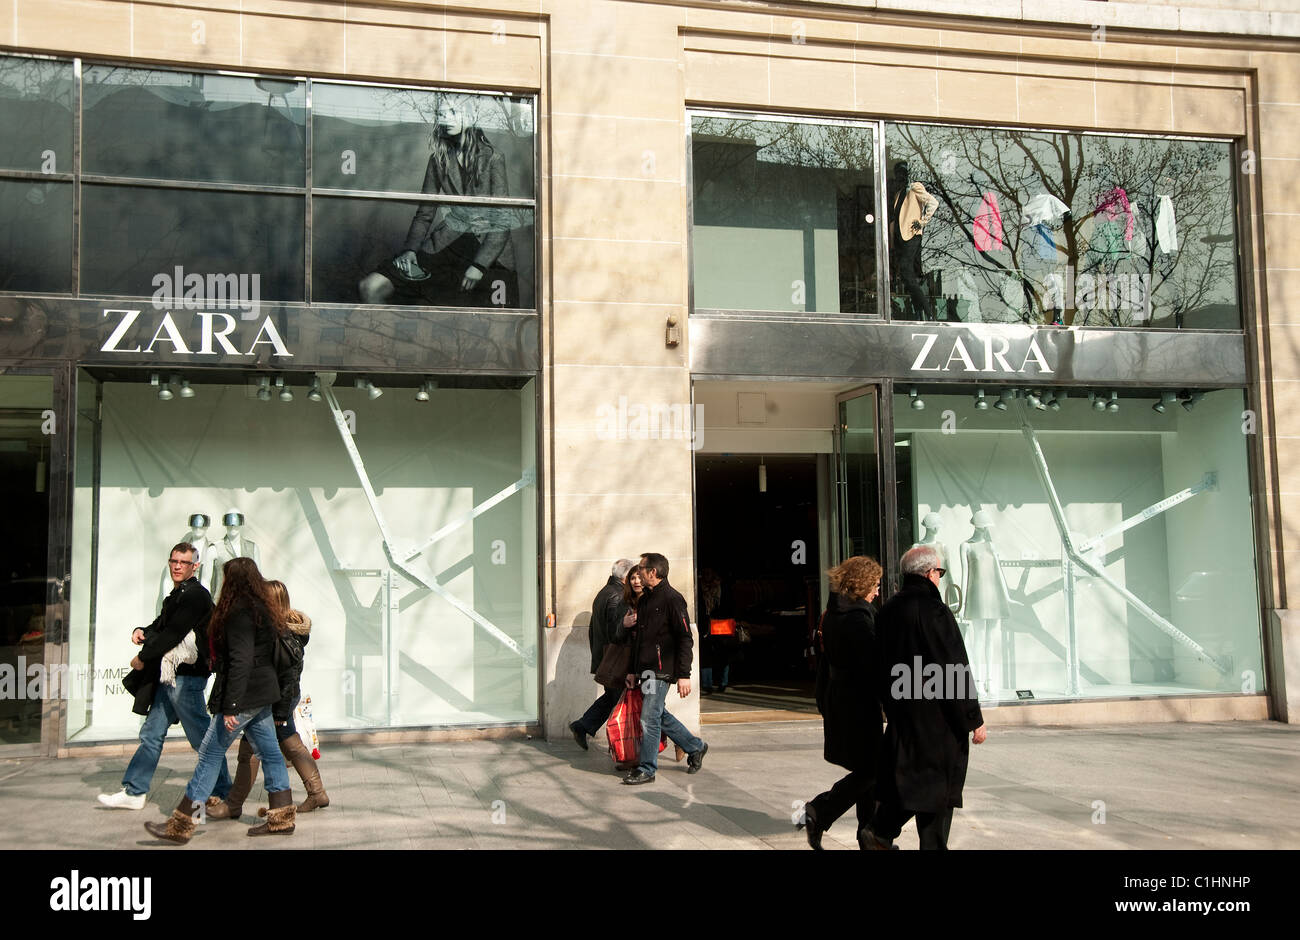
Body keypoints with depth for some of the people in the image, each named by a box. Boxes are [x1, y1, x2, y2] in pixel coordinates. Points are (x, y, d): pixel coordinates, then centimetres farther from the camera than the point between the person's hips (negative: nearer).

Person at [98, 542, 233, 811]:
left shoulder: (196, 595, -13)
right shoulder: (176, 595, 17)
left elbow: (173, 634, -18)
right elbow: (161, 627, 23)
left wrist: (142, 658, -9)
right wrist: (142, 632, 1)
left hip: (187, 677, -10)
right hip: (168, 677, 10)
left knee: (202, 738, -3)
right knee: (152, 734, 13)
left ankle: (222, 793, 6)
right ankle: (134, 792, 22)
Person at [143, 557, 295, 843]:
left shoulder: (240, 613, -16)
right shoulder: (261, 609, 13)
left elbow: (241, 661, -22)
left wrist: (230, 706, -22)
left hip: (245, 695, -10)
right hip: (262, 694, 10)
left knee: (211, 754, -3)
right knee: (269, 752, 11)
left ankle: (179, 826, 3)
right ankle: (282, 819, 17)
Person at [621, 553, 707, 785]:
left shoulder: (672, 599, -11)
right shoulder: (644, 600, 16)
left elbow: (685, 639, -13)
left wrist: (684, 675, -17)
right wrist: (633, 670, 19)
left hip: (661, 670, -9)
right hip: (645, 670, 9)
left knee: (649, 718, -8)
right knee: (659, 715, 15)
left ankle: (646, 770, 2)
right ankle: (695, 747, 31)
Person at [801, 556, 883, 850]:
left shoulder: (832, 613, 10)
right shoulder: (858, 616, -18)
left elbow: (825, 660, 15)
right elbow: (871, 664, -21)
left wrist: (824, 701, 20)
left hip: (837, 696, 10)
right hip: (859, 700, -10)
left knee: (866, 769, 15)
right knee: (869, 770, -1)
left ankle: (869, 832, 19)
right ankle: (819, 812, -3)